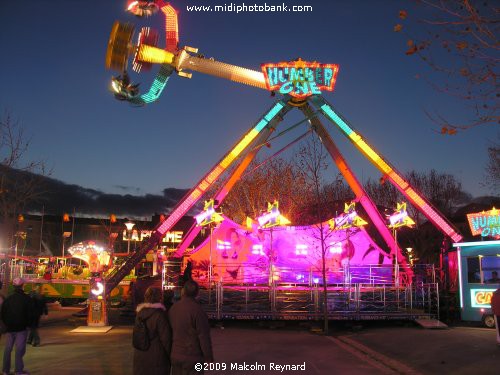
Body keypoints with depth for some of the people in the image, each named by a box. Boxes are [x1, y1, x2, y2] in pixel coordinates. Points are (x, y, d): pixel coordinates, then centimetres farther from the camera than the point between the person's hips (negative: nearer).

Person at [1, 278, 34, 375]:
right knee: (20, 349, -2)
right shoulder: (26, 298, -9)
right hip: (22, 328, -4)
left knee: (8, 348, 12)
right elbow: (30, 314, -7)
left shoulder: (8, 299, 2)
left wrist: (6, 324, 18)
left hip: (10, 327, 4)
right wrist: (29, 324, 7)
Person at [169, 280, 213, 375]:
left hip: (175, 355, 6)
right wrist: (208, 357, -9)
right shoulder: (197, 310, -17)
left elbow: (170, 332, 10)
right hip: (192, 357, -6)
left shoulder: (173, 308, 3)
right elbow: (204, 336, -18)